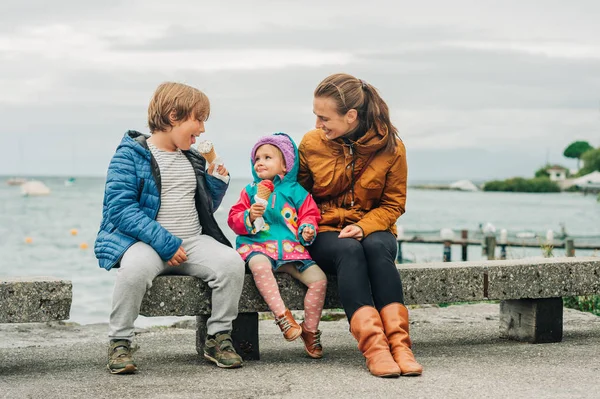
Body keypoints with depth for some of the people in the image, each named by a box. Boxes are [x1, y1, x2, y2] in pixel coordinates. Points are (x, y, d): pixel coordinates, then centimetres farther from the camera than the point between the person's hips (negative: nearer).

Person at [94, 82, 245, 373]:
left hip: (192, 241, 6)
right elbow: (120, 207, -15)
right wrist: (165, 243, -23)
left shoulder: (192, 159, 19)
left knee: (231, 261, -22)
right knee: (136, 266, -39)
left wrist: (216, 182, 9)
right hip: (144, 241, -5)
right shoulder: (131, 154, -3)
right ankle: (119, 343, -18)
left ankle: (218, 337, -4)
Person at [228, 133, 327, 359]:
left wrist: (308, 229, -8)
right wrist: (249, 217, -14)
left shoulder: (296, 191, 12)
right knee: (259, 265, -39)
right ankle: (282, 315, -34)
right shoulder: (250, 191, 12)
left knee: (319, 279, -16)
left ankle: (310, 330, 2)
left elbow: (309, 214, 14)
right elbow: (234, 219, 8)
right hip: (258, 246, -2)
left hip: (291, 248, 2)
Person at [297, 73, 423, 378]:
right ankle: (373, 346, -47)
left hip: (373, 229, 0)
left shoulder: (390, 146, -5)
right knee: (349, 251, -35)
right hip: (325, 233, 0)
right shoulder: (311, 143, -2)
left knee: (376, 247, -35)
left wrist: (364, 227, -17)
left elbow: (393, 204, 1)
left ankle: (398, 343, -42)